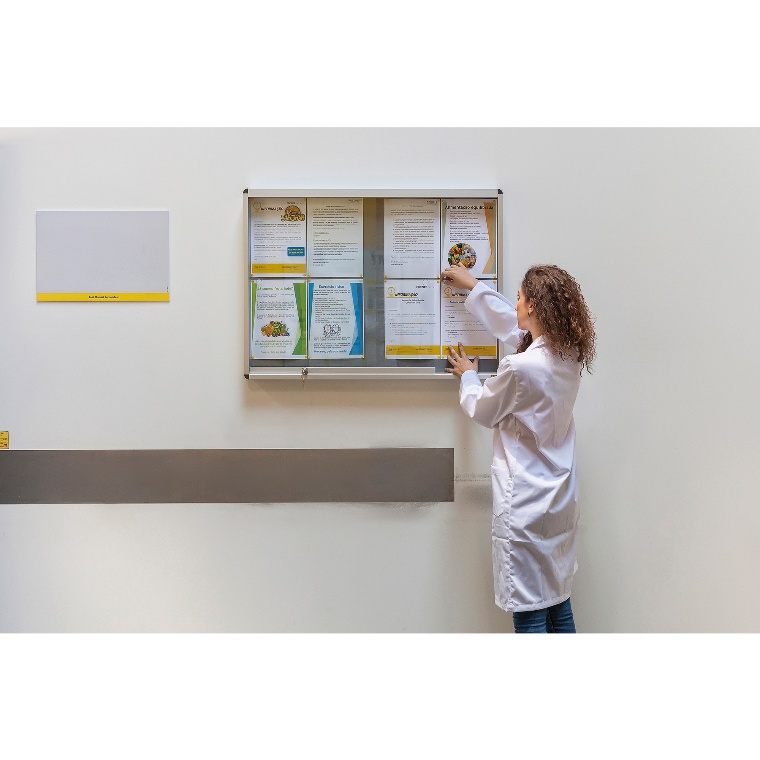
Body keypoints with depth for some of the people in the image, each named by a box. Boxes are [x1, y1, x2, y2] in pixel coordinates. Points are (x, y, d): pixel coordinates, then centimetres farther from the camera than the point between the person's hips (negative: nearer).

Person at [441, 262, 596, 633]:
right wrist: (473, 287, 27)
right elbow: (513, 325, 17)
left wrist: (467, 375, 16)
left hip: (525, 508, -8)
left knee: (529, 616, 4)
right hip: (561, 503, 8)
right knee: (559, 606, 21)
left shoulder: (519, 368, -24)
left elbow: (483, 411, -4)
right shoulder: (570, 356, 0)